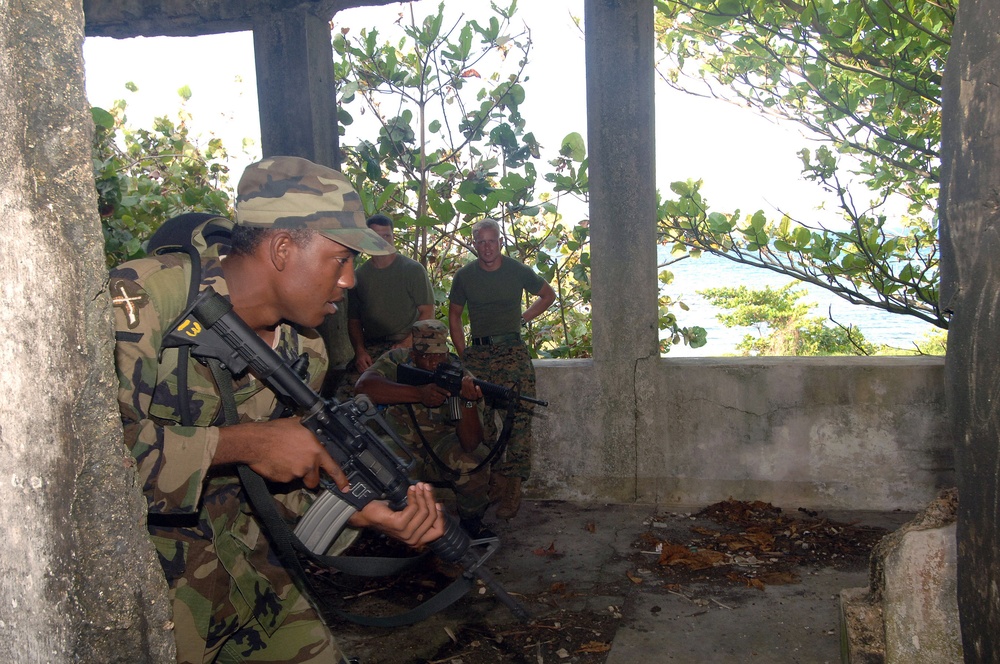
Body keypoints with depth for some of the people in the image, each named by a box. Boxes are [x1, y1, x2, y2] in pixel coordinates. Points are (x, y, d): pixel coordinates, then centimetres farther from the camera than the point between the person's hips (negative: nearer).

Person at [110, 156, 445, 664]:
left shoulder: (303, 352, 0)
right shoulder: (141, 299, -21)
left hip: (238, 559, 6)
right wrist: (241, 442, -29)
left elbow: (281, 485, 4)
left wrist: (361, 511, -14)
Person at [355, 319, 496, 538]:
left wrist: (469, 401, -46)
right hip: (401, 447, 1)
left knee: (472, 459, -29)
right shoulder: (397, 361, -13)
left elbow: (470, 443, -27)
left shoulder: (461, 378, -17)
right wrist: (419, 393, -45)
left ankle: (471, 520, 1)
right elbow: (363, 386, -36)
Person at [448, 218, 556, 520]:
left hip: (512, 349, -1)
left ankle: (513, 486, -9)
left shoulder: (517, 270, 4)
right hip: (478, 352, 2)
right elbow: (454, 317, 17)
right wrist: (464, 355, 9)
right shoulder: (464, 275, 7)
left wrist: (522, 318, 9)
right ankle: (495, 480, 5)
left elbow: (548, 295, 21)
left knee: (518, 417, -14)